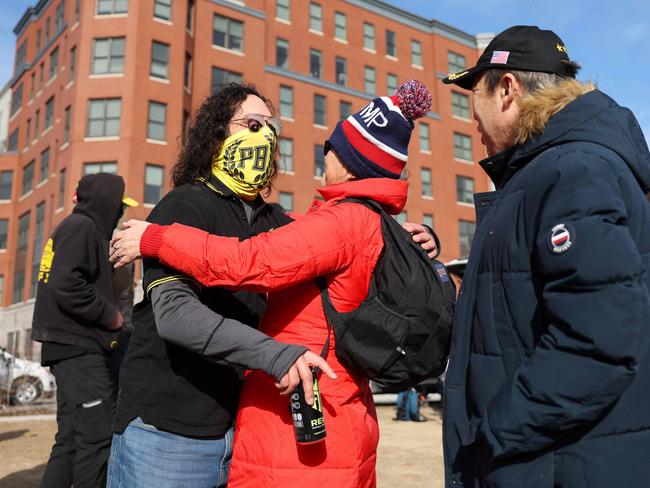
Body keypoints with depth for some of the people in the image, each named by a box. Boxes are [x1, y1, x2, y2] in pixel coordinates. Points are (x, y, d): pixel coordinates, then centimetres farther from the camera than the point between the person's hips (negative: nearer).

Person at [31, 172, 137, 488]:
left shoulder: (77, 228, 20)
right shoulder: (82, 227, -10)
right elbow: (65, 286, -23)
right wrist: (110, 315, -13)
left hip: (72, 347, 10)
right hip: (80, 348, -10)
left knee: (71, 439, 13)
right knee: (99, 437, -8)